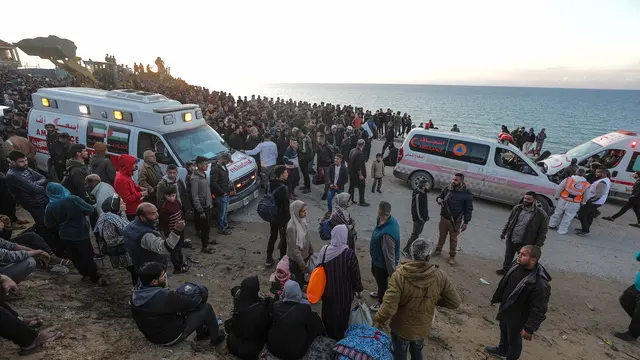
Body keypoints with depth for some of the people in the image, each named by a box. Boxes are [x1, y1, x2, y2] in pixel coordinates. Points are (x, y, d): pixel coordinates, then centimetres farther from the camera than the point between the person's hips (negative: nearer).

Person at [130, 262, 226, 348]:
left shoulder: (136, 292, -12)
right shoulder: (163, 297, -37)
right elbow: (191, 302, -22)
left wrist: (179, 294, -1)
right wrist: (200, 294, -3)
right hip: (170, 337, -7)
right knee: (206, 308, 0)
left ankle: (201, 333, 34)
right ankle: (216, 338, 24)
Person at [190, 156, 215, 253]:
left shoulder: (204, 175, 6)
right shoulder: (195, 178, -21)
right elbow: (195, 197, -22)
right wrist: (201, 211, -20)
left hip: (207, 206, 9)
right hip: (202, 207, -8)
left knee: (208, 225, 22)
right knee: (204, 226, 3)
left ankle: (206, 239, 41)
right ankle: (205, 247, 16)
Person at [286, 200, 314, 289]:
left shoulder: (301, 220, -8)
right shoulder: (292, 227, -31)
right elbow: (294, 248, -24)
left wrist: (311, 250, 12)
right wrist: (302, 264, -19)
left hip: (305, 254, 7)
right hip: (296, 259, -7)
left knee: (302, 276, 26)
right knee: (298, 279, 13)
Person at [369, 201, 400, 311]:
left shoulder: (387, 233, -43)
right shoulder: (391, 219, -13)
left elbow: (389, 255, -34)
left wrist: (392, 273, -22)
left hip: (383, 262, -9)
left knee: (382, 281, 18)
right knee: (376, 275, 33)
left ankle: (382, 302, 45)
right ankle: (380, 293, 60)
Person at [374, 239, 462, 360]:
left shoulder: (399, 275, -32)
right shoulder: (440, 276, -24)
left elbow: (389, 308, -31)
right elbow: (455, 302, -12)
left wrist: (378, 320, -11)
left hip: (401, 328, -2)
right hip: (423, 328, 3)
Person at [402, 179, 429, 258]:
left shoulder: (423, 193, 5)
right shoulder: (417, 195, -25)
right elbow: (416, 209, -23)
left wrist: (426, 216, 13)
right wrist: (421, 219, -17)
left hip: (423, 218, 9)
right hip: (418, 219, -9)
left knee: (417, 233, 20)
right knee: (415, 235, -2)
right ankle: (406, 250, 10)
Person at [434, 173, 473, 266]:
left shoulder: (467, 193, -14)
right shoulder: (447, 189, -4)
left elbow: (469, 209, -9)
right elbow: (439, 196, 12)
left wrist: (466, 222, -10)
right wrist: (439, 199, -14)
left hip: (456, 221, -3)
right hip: (444, 217, 4)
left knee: (453, 239, 11)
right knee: (442, 235, 20)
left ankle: (452, 256, 27)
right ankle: (438, 250, 40)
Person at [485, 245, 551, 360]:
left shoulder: (540, 283, -35)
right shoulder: (517, 266, -11)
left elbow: (538, 310, -27)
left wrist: (530, 328, -21)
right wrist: (497, 299, 15)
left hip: (517, 318, -7)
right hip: (505, 310, 8)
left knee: (514, 340, 18)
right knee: (504, 332, 31)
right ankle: (502, 350, 57)